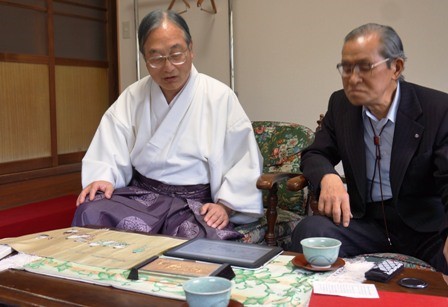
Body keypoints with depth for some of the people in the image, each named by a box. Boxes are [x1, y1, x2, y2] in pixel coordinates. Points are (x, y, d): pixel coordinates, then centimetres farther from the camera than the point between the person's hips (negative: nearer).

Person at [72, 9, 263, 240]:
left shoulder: (220, 97, -1)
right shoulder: (133, 97, 8)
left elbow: (244, 163, -2)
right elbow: (110, 149, 5)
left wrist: (225, 205, -13)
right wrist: (103, 178, -16)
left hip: (197, 202, -2)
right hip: (139, 194, 3)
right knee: (89, 212, -27)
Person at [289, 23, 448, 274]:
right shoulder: (341, 104, 3)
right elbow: (315, 155, 9)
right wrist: (328, 177, -17)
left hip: (426, 228, -2)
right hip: (365, 222, 3)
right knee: (310, 231, -27)